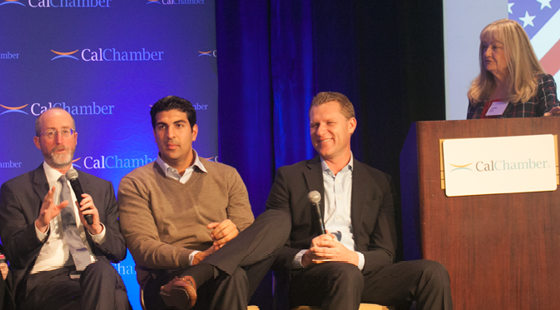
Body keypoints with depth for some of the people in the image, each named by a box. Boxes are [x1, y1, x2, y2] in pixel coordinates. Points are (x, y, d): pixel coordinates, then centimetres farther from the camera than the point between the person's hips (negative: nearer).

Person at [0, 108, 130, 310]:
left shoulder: (102, 188, 20)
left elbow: (119, 252, 16)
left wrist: (97, 229, -5)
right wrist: (40, 225, -18)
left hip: (97, 273, 4)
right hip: (43, 280, -4)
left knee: (101, 271, -35)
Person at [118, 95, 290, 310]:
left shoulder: (226, 177, 20)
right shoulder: (135, 184, 11)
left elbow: (249, 237, 13)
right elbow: (141, 247, -3)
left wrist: (234, 234, -15)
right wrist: (196, 257, -21)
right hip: (163, 280, -7)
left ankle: (192, 278, -35)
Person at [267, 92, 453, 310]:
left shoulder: (378, 183, 18)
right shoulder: (289, 177, 14)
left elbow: (385, 253, 9)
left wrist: (354, 258, -14)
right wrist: (304, 257, -16)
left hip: (362, 272, 3)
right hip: (308, 275, -3)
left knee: (433, 273, -23)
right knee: (345, 274, -39)